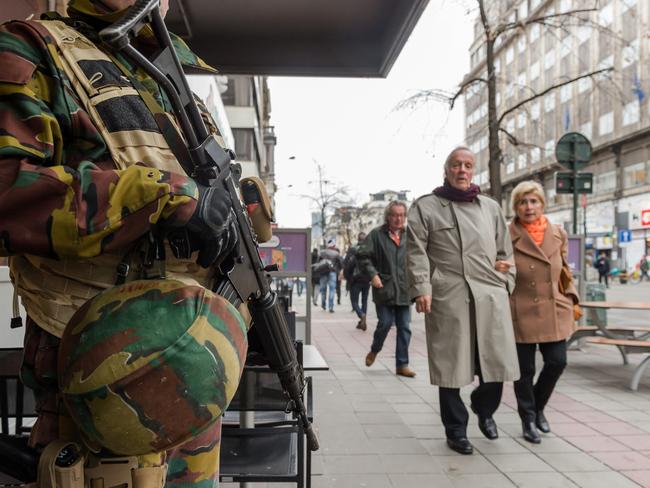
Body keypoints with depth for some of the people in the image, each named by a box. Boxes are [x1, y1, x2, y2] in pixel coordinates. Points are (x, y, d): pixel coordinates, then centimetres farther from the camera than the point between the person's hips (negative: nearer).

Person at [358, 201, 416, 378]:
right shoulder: (377, 234, -2)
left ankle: (402, 365, 14)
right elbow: (363, 255, -3)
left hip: (404, 291, 4)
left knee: (404, 328, 4)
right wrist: (372, 274, -12)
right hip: (384, 289, -3)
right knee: (385, 323, -2)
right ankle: (374, 350, 28)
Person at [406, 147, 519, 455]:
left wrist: (506, 284, 11)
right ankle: (456, 430, 19)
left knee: (497, 362, 4)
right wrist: (421, 288, -12)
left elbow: (505, 250, 22)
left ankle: (484, 410, 33)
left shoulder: (491, 207, 20)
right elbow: (416, 252, -1)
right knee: (451, 367, 2)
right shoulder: (425, 207, 7)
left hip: (491, 296, 4)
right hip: (448, 297, -3)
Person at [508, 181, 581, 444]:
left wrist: (570, 299, 9)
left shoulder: (559, 234, 3)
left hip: (554, 311, 4)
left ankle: (538, 407, 31)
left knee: (557, 362, 3)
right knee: (525, 369, 4)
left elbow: (564, 270, 16)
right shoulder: (507, 236, -10)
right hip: (521, 312, -4)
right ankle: (528, 419, 25)